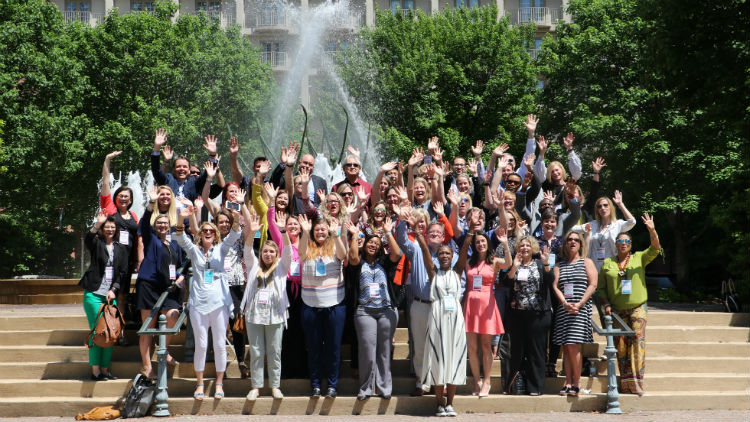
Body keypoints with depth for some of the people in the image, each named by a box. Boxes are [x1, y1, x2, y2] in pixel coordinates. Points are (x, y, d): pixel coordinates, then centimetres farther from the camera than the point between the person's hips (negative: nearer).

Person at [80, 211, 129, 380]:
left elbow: (123, 272, 9)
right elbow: (88, 239, -18)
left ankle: (105, 369, 6)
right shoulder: (97, 244, 6)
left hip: (111, 295, 4)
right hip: (94, 294, -4)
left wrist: (113, 290, -3)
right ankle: (95, 371, -6)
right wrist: (97, 224, -34)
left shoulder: (121, 249, 15)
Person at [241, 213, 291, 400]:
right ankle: (255, 386, 11)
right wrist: (251, 233, -22)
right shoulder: (254, 266, 12)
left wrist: (283, 231, -22)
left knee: (275, 352, 3)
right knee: (256, 352, 4)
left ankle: (275, 386, 12)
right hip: (254, 314, 1)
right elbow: (248, 251, -3)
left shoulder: (281, 267, 9)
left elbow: (288, 251, -6)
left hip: (275, 315, -1)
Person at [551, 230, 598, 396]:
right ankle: (568, 382, 3)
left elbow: (592, 285, -1)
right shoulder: (559, 265, 17)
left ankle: (576, 383, -4)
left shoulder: (586, 262, 9)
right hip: (563, 309, 3)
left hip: (580, 309, -3)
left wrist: (579, 304, -11)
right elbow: (555, 286, 7)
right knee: (565, 347, 0)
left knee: (573, 345, -12)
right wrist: (565, 303, -9)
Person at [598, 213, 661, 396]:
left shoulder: (639, 258, 8)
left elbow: (655, 249, -8)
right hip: (617, 310, 1)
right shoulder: (607, 263, 10)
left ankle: (636, 382, -10)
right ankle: (625, 382, 5)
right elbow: (601, 287, 10)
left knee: (638, 341, -10)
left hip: (637, 307, -1)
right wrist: (606, 304, -3)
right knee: (620, 345, 0)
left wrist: (652, 230, -22)